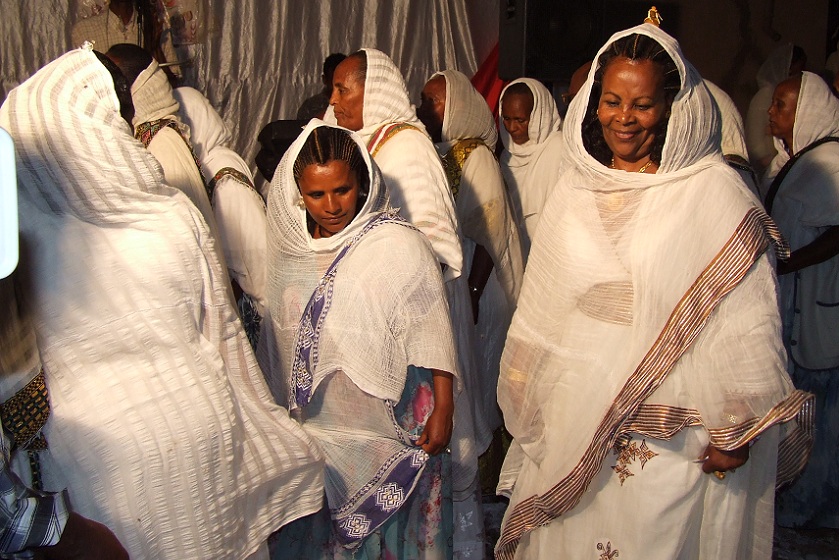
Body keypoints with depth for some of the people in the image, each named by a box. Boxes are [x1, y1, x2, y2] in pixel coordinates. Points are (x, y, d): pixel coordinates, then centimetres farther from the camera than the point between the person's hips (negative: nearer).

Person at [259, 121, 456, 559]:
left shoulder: (398, 244, -16)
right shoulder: (290, 247, 1)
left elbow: (431, 334, -12)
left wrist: (442, 410, -12)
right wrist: (278, 410, 19)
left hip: (384, 434, -5)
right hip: (311, 429, 5)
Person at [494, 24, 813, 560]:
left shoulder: (714, 190, -10)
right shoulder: (576, 184, 6)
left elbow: (748, 319, -11)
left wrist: (737, 431, -12)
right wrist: (532, 399, 15)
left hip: (670, 424, -4)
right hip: (573, 409, 5)